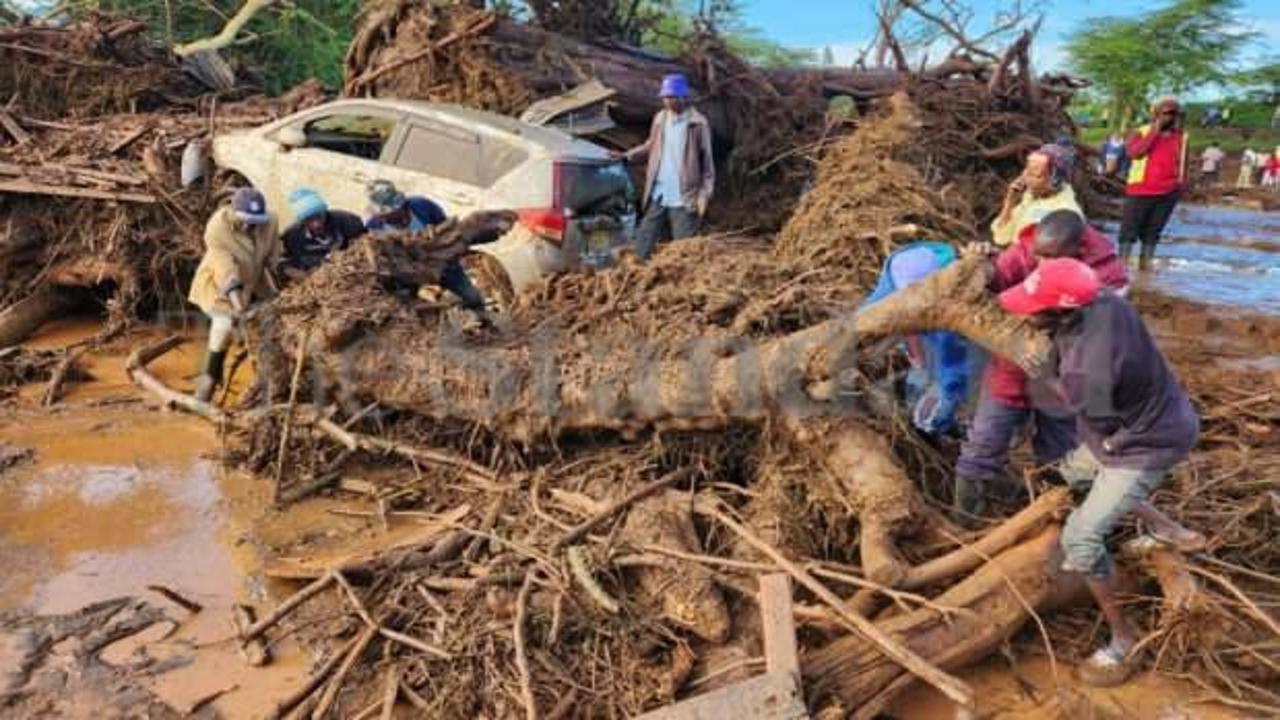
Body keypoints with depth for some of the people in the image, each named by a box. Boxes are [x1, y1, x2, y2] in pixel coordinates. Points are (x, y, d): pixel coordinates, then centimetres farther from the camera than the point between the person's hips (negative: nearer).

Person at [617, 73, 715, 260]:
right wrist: (627, 155, 9)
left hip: (684, 199, -5)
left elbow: (707, 161, -6)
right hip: (657, 196, 5)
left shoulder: (698, 123, -8)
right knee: (643, 243, 9)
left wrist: (705, 194, -12)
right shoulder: (660, 118, 7)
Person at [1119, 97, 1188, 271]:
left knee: (1153, 230, 8)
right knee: (1130, 227, -2)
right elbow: (1135, 152, -17)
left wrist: (1182, 182, 10)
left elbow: (1183, 162, 18)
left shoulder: (1181, 137, 10)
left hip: (1168, 192, 3)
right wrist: (1155, 131, -15)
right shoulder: (1142, 132, 1)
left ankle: (1146, 261, 14)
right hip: (1141, 189, -3)